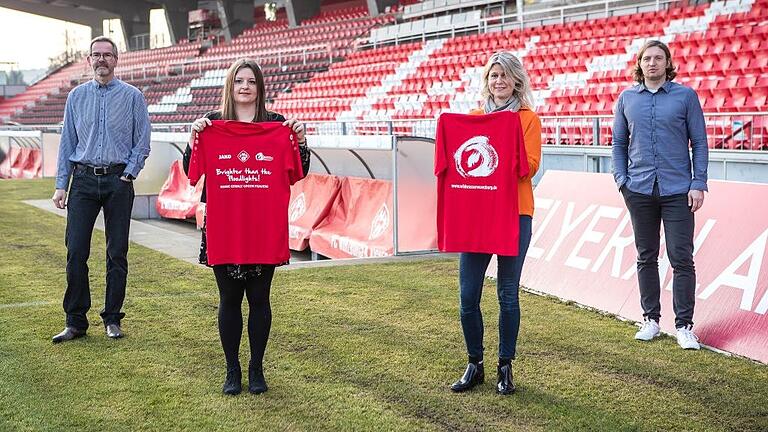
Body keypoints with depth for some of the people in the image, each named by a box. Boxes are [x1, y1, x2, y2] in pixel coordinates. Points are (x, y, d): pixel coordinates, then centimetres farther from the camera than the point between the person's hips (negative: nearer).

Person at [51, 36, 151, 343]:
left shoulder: (132, 97, 4)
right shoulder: (76, 96, 10)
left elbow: (142, 143, 5)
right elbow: (67, 143, 11)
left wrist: (128, 174, -7)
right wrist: (61, 185, 5)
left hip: (118, 182, -1)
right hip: (83, 180, 2)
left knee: (117, 254, 3)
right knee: (76, 252, -3)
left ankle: (112, 319, 14)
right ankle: (75, 321, 6)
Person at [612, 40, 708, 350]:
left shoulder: (685, 96, 1)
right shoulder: (627, 98, 8)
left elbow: (699, 142, 2)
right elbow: (619, 142, 14)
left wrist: (698, 184, -6)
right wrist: (621, 179, 3)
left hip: (677, 190, -2)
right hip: (640, 190, 3)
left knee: (682, 259, -3)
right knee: (646, 257, 10)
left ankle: (684, 325, 4)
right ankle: (650, 319, 21)